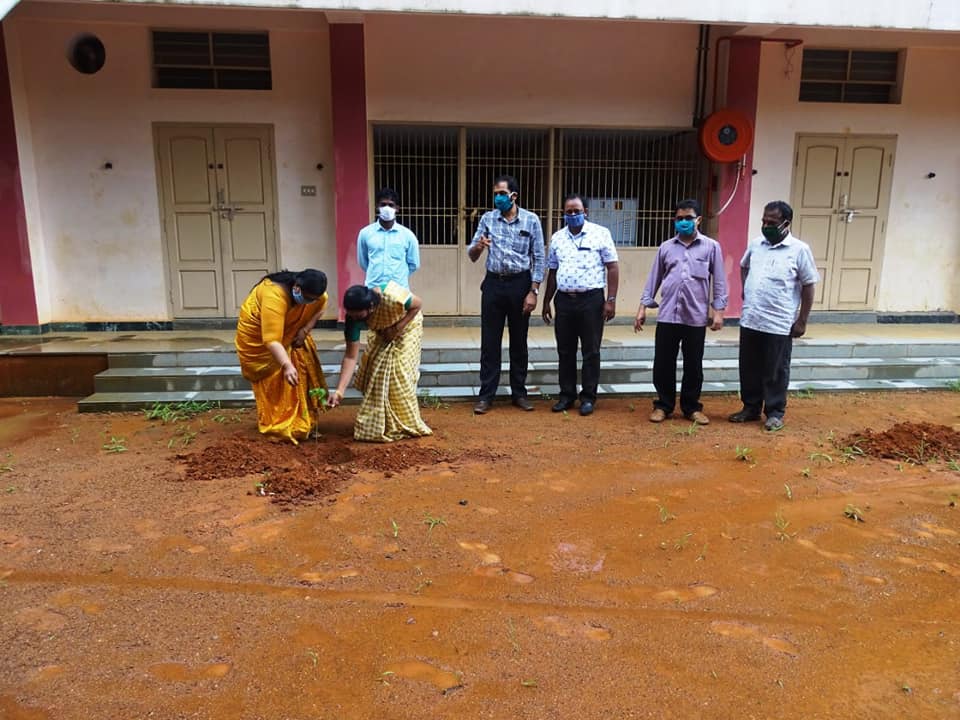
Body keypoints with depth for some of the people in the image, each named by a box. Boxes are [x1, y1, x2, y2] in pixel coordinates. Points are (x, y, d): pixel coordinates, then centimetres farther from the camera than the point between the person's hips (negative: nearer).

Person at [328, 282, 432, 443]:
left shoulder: (392, 297, -43)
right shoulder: (353, 317, -30)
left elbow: (418, 304, -22)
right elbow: (351, 356, -26)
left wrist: (396, 328, -28)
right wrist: (339, 390, -33)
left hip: (407, 327, -4)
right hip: (381, 333, 4)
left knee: (399, 374, -10)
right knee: (372, 373, -2)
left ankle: (403, 424, 6)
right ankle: (377, 423, 15)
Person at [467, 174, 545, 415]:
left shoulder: (531, 220, -1)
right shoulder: (487, 219, 4)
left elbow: (539, 258, -1)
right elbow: (472, 256, 3)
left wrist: (533, 291, -9)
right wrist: (478, 246, -20)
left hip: (520, 284, -1)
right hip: (493, 284, 1)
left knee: (519, 341, 8)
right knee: (489, 341, 2)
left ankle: (519, 393, 19)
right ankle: (486, 395, 10)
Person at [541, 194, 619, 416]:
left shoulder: (600, 233, -2)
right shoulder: (557, 238, 11)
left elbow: (613, 267, -3)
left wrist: (611, 300, -9)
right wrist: (546, 302, 15)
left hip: (591, 299, -4)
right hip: (564, 299, 4)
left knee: (591, 351, 3)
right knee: (565, 351, 9)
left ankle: (588, 397, 13)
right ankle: (567, 395, 21)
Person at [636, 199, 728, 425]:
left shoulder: (711, 247, 4)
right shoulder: (666, 247, 9)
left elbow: (719, 281, 4)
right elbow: (654, 279, 12)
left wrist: (718, 310, -4)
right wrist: (643, 307, 6)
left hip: (696, 317, -1)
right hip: (667, 316, 1)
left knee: (693, 366, 8)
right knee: (663, 364, 5)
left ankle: (691, 407, 23)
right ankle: (663, 405, 20)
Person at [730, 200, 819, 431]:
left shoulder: (799, 250, -8)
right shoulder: (755, 244, 5)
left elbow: (808, 286, -6)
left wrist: (802, 321, -7)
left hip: (779, 324, -5)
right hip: (750, 320, 5)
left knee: (775, 371, 6)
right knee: (749, 368, 13)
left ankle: (775, 412, 19)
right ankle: (751, 407, 28)